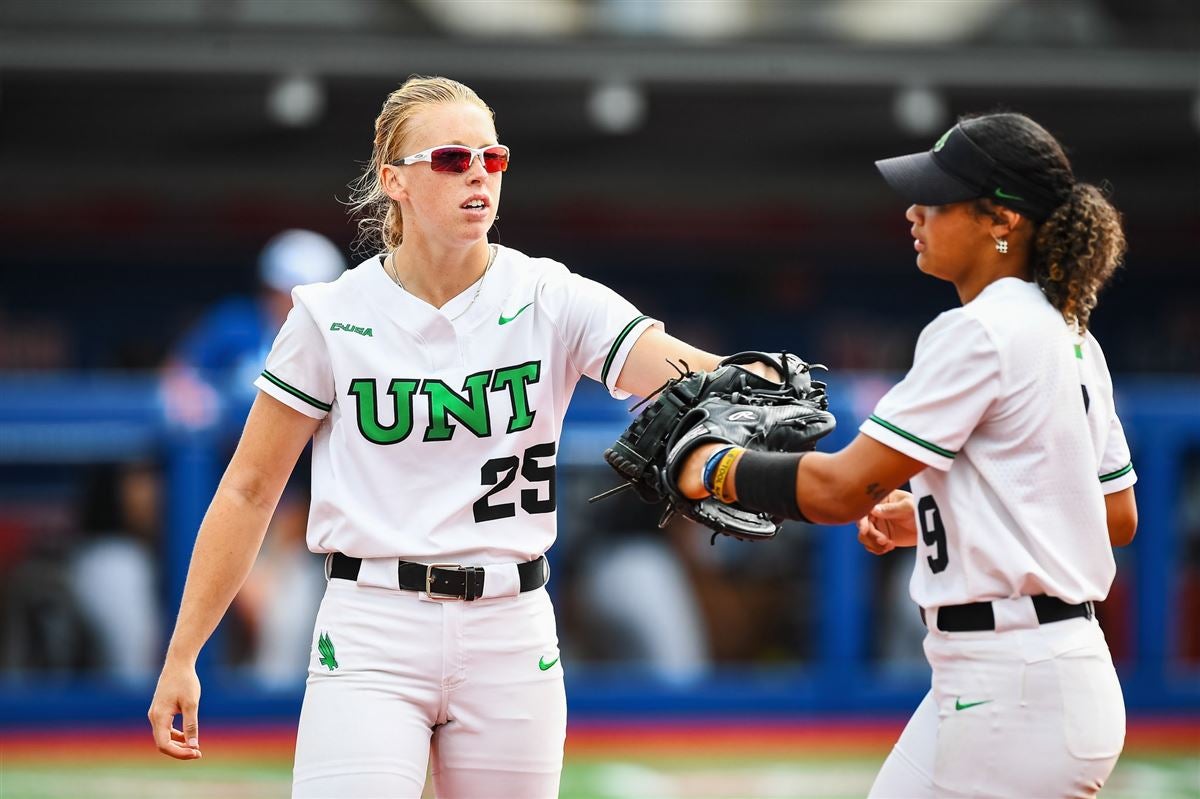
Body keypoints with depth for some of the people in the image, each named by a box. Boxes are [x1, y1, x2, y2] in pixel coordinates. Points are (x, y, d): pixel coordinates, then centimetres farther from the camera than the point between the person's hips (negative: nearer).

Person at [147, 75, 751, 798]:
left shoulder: (550, 300, 0)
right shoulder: (333, 317, 0)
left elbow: (696, 380, -15)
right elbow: (250, 493, 4)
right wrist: (181, 659, 1)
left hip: (511, 633, 2)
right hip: (371, 635, -2)